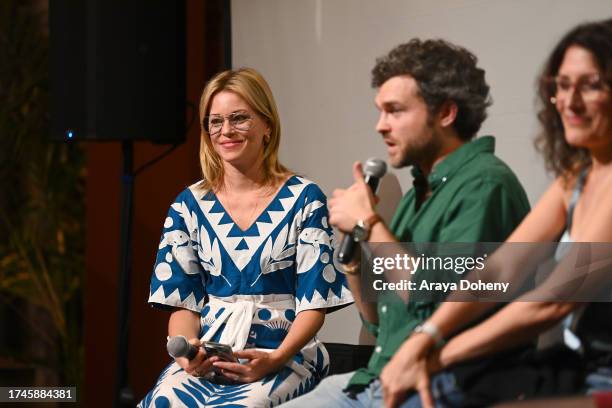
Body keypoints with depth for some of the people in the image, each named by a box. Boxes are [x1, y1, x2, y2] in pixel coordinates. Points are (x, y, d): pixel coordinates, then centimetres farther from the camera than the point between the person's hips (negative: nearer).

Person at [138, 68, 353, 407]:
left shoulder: (304, 200, 3)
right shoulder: (189, 206, 12)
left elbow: (314, 302, -1)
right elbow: (183, 301, 10)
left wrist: (275, 359, -18)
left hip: (284, 355, -3)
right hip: (206, 358, 3)